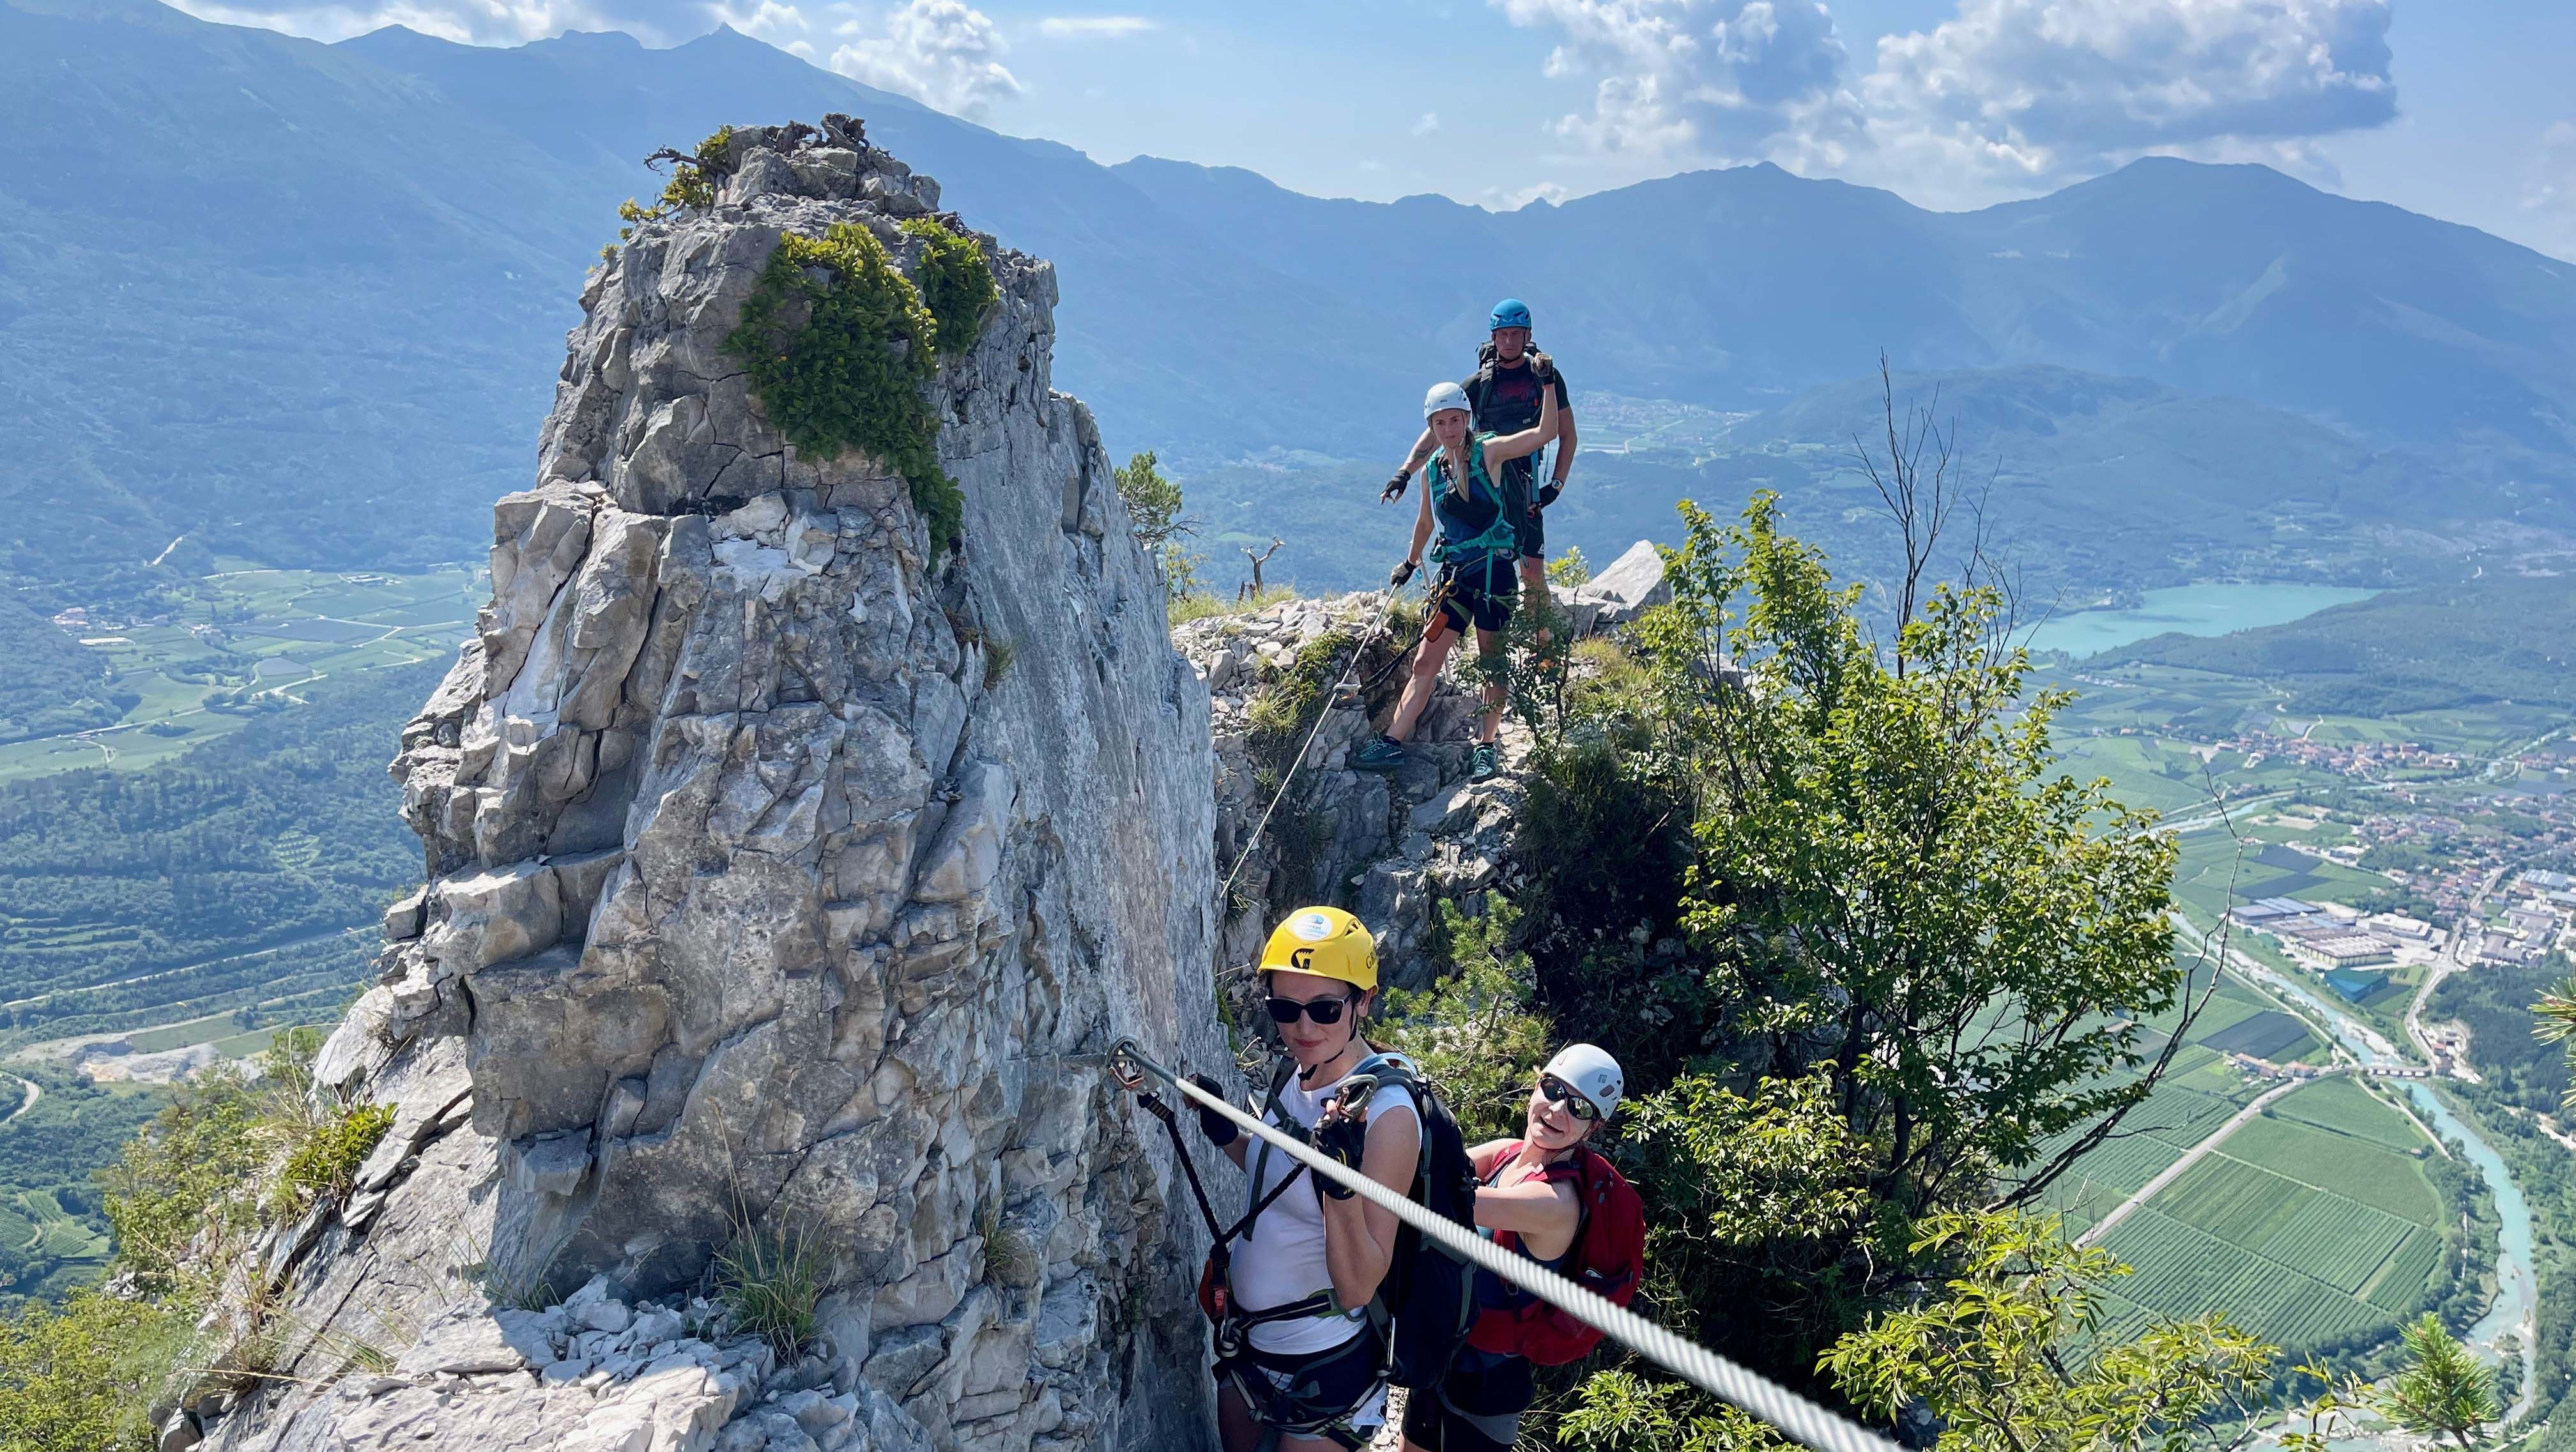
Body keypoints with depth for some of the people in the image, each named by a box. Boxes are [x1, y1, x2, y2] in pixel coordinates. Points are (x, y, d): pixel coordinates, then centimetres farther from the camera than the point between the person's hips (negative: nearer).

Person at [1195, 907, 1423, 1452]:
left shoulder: (1388, 1114, -26)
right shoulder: (1298, 1071, -4)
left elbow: (1358, 1287, -28)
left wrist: (1342, 1182, -42)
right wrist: (1226, 1134, 0)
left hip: (1322, 1366, -8)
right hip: (1245, 1339, 8)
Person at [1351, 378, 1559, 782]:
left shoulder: (1488, 453, -5)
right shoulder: (1432, 470, 9)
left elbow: (1546, 432, -14)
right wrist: (1410, 562, 34)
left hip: (1494, 571, -4)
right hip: (1455, 574, 4)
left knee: (1493, 664, 2)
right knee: (1425, 663, 2)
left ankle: (1486, 748, 11)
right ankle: (1392, 744, 2)